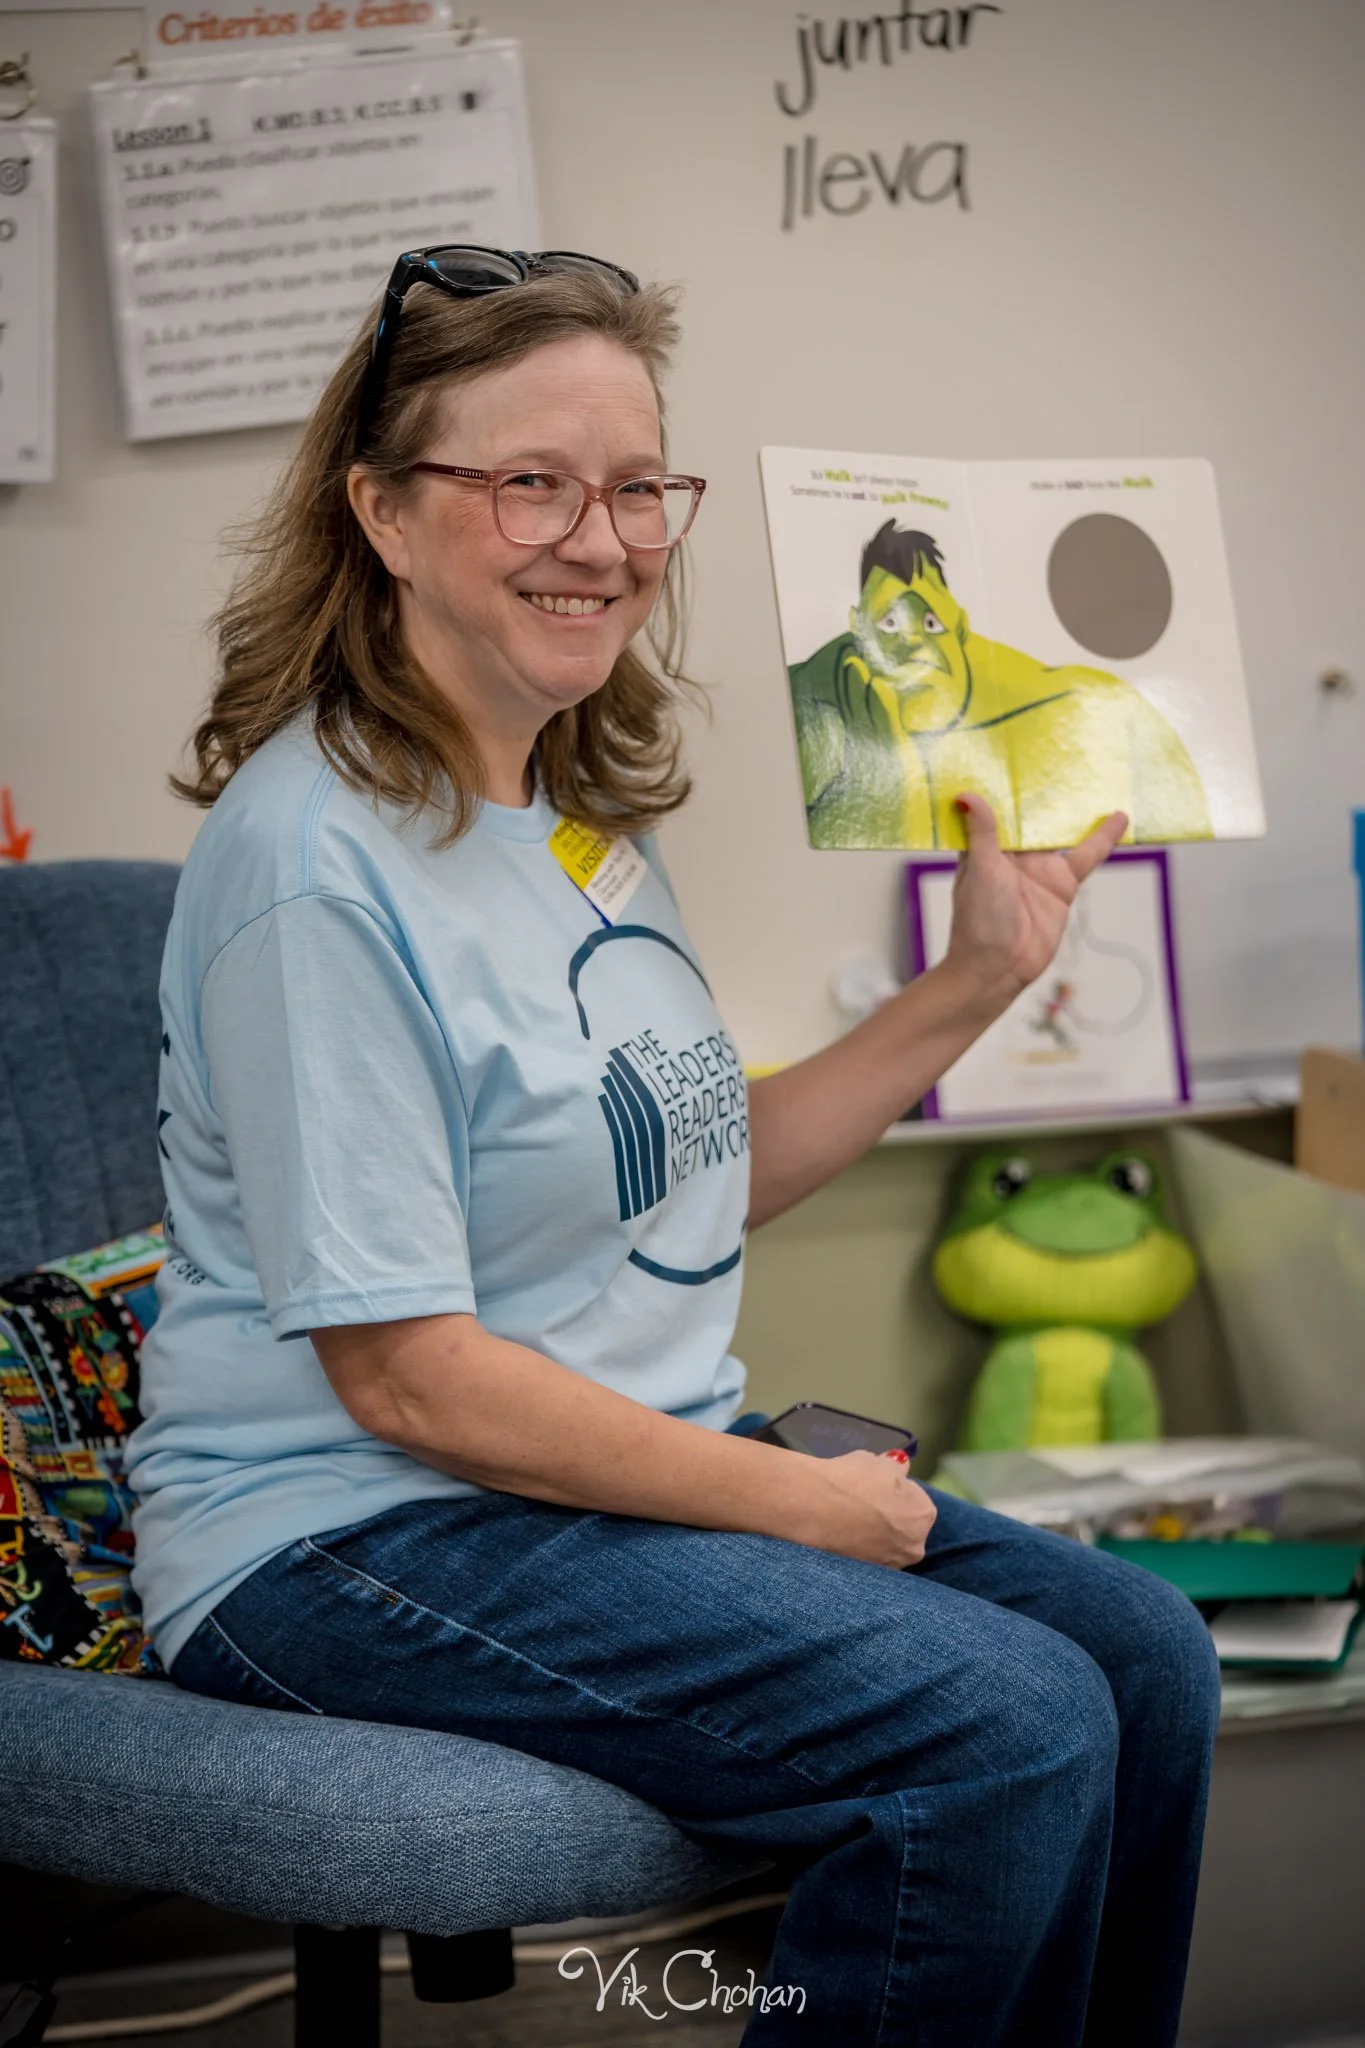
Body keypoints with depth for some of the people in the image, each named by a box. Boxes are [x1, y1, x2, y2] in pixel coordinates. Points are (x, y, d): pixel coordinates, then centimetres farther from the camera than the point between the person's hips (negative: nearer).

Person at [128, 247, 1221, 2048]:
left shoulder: (587, 811, 10)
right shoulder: (322, 857, -19)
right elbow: (403, 1373, -20)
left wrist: (976, 983, 11)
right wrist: (794, 1499, -14)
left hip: (643, 1467, 9)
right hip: (355, 1538, -9)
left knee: (1144, 1659, -1)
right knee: (1008, 1732, -22)